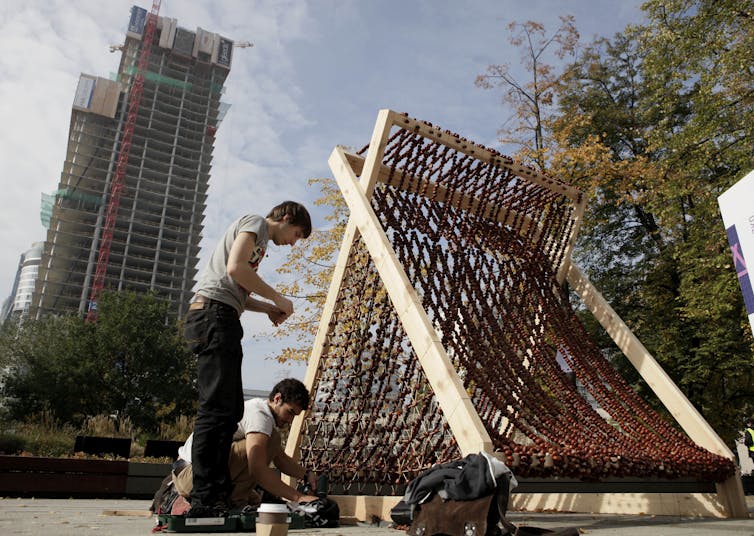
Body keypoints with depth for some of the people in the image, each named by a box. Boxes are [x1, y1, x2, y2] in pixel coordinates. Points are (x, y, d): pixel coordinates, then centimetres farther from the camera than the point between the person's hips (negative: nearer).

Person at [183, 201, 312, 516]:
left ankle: (219, 497, 8)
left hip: (219, 319, 10)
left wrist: (267, 308, 14)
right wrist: (277, 298, -5)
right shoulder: (256, 223, 3)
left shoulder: (258, 239, 31)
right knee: (216, 408, -14)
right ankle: (204, 501, -13)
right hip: (214, 315, -10)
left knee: (230, 410, 6)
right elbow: (235, 268, -14)